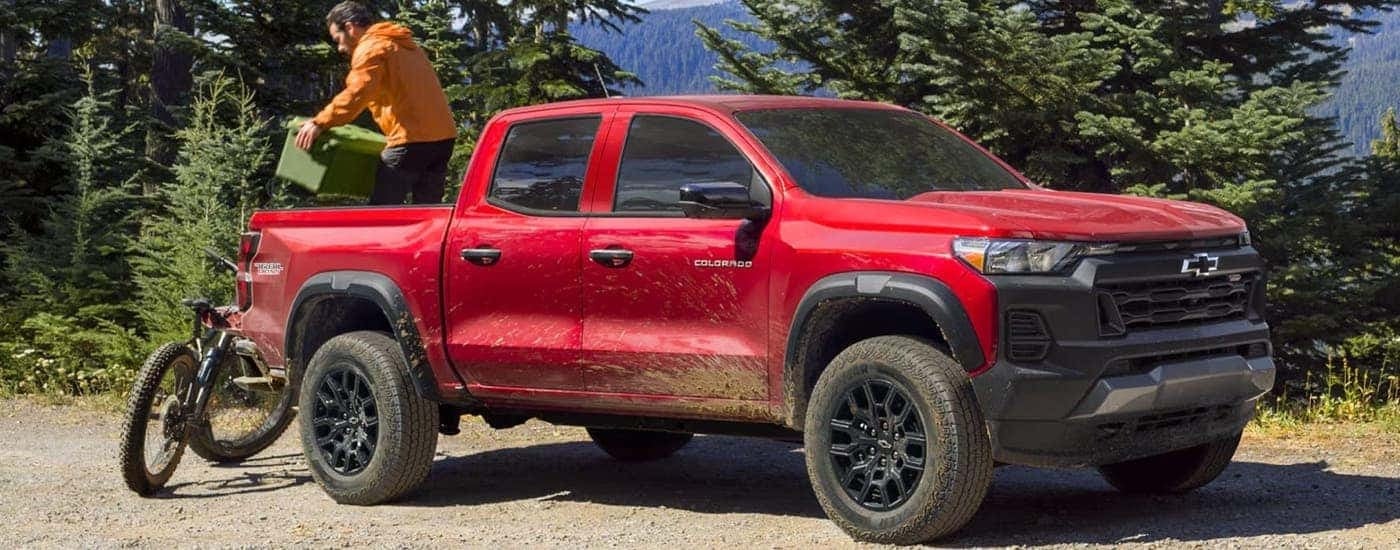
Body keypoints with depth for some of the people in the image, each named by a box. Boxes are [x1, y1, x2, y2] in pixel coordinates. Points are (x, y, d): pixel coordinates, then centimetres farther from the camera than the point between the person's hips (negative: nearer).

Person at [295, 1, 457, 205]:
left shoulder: (370, 47, -3)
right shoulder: (405, 45, 26)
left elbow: (357, 93, -18)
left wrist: (319, 123, -16)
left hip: (411, 140, -9)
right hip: (442, 136, 9)